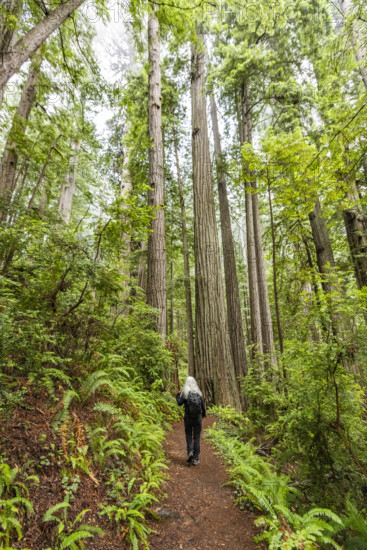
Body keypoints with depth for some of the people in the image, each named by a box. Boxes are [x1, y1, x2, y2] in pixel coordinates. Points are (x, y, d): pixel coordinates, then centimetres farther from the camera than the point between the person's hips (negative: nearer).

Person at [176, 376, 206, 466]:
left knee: (188, 435, 17)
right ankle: (195, 458, 10)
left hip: (188, 417, -2)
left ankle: (190, 452, -1)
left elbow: (179, 403, -14)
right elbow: (202, 404, 4)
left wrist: (178, 395, 4)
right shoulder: (198, 392, 1)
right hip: (198, 417, 2)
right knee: (196, 437, 9)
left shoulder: (184, 392, -7)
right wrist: (203, 414, 21)